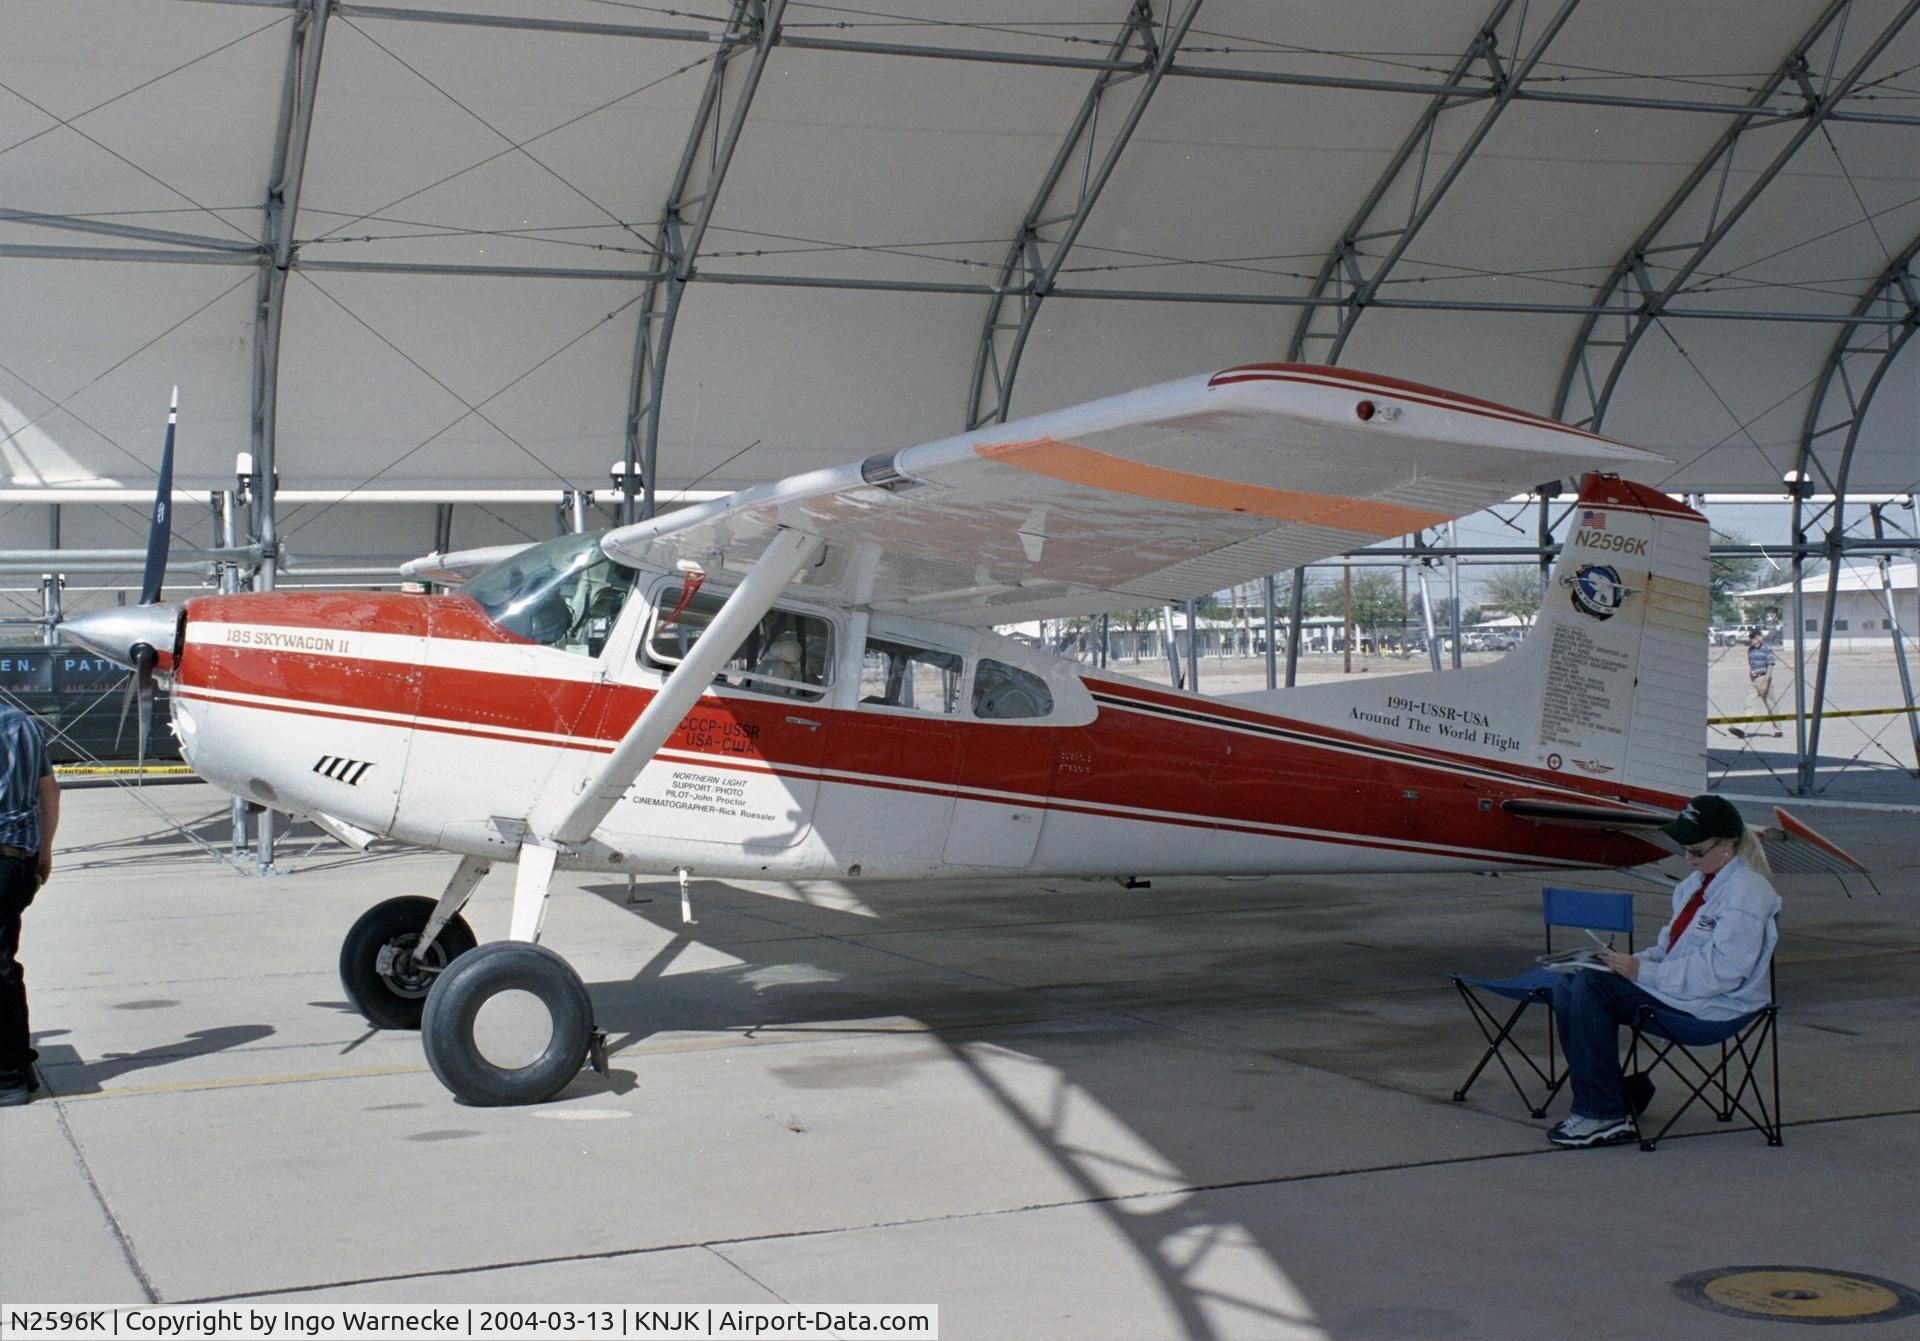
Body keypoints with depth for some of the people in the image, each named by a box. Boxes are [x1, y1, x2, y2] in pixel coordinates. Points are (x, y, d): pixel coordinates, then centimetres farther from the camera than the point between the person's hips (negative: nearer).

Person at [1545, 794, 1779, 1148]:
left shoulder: (1746, 893, -16)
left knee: (1593, 985, -24)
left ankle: (1603, 1115, -20)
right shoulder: (1699, 881, 14)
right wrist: (1636, 961, 2)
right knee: (1568, 987, -4)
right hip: (1679, 986, 10)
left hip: (1713, 1005, -10)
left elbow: (1721, 971, -24)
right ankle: (1624, 1092, 2)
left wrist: (1642, 971, -23)